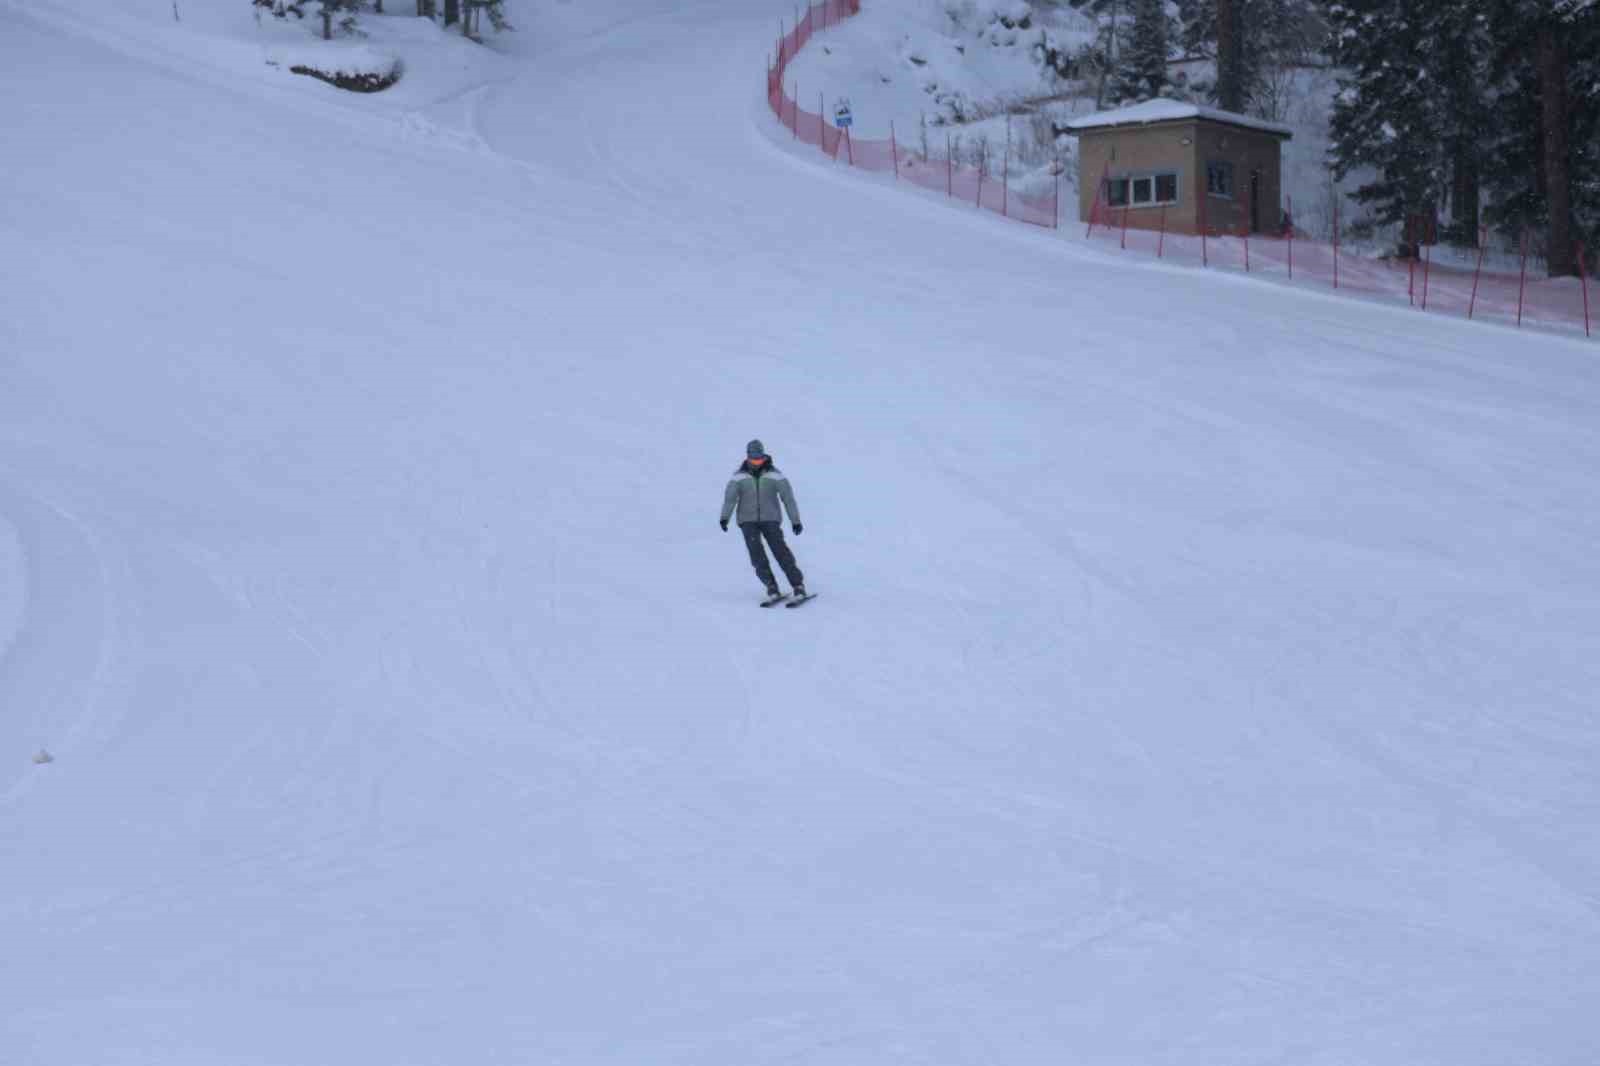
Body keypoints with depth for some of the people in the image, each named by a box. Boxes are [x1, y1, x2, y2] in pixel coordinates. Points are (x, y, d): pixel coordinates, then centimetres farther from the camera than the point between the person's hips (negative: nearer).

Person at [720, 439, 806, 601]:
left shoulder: (774, 474, -4)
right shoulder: (740, 475, -3)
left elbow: (788, 497, -3)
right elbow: (730, 497, -13)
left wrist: (795, 520, -6)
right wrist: (725, 517, -28)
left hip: (770, 519, -1)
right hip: (748, 521, 1)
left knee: (780, 549, -13)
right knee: (756, 552, -16)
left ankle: (798, 586, -7)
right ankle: (771, 587, -12)